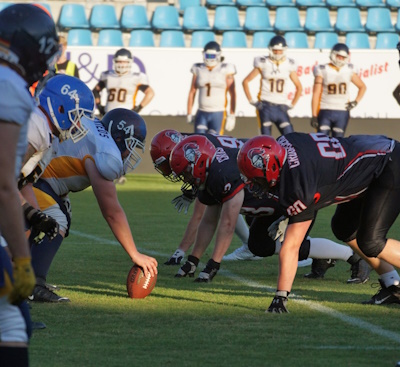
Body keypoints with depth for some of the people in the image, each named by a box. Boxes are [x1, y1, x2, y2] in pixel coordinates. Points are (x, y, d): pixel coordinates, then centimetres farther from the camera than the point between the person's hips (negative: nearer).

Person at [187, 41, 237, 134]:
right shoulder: (199, 70, 6)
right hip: (202, 114, 3)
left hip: (218, 115, -3)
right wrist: (189, 114, 6)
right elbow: (192, 92, 9)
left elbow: (233, 94, -5)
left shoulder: (225, 71, -4)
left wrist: (232, 115, -10)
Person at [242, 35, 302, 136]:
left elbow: (299, 87, 16)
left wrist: (291, 105, 6)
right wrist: (252, 101, -2)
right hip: (266, 107, -2)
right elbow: (246, 81, 4)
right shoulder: (263, 63, -1)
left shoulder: (289, 65, 5)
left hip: (281, 108, 2)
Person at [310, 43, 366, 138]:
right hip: (325, 111, -2)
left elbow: (362, 87, 17)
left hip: (342, 112, 2)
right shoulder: (323, 70, -4)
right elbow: (316, 94, -4)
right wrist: (314, 116, -8)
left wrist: (355, 102, 1)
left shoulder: (349, 70, 4)